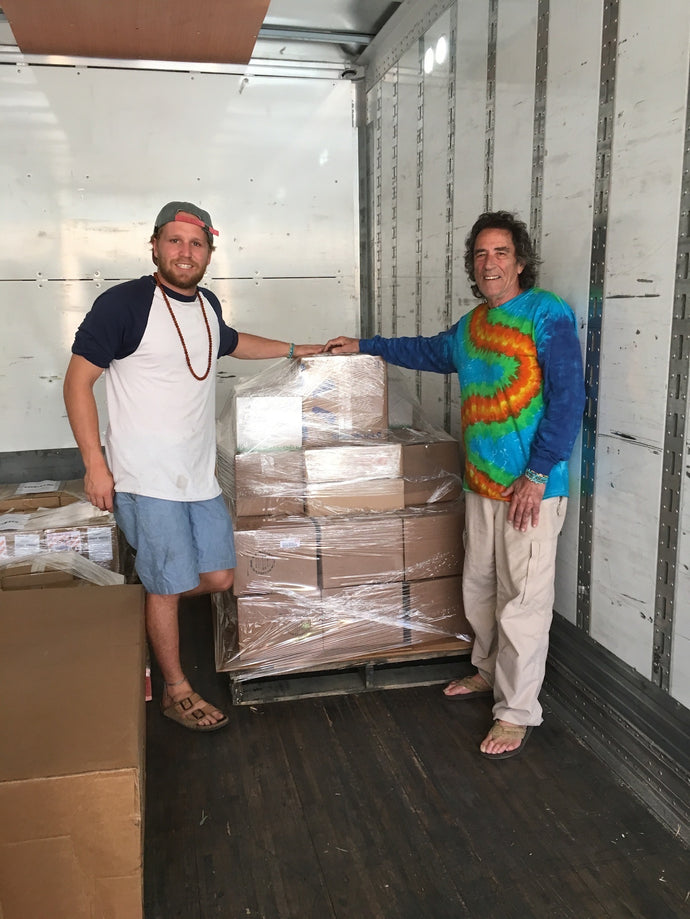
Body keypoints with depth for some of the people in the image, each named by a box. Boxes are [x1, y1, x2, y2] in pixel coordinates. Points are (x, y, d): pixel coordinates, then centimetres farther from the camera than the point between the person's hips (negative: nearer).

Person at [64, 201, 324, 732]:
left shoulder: (208, 304, 10)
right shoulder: (123, 303, -11)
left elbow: (228, 342, 34)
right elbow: (78, 379, -10)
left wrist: (293, 349, 33)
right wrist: (94, 463, -15)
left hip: (200, 475, 7)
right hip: (146, 480, -7)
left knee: (219, 578, 10)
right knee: (169, 586, 1)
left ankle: (143, 607, 37)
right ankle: (176, 692, 21)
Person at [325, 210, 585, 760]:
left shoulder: (548, 314, -10)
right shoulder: (473, 324, 14)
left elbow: (568, 399, -16)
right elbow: (430, 352, 33)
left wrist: (538, 474, -19)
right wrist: (365, 346, 34)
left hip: (532, 487, -8)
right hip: (482, 484, 8)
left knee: (523, 601, -2)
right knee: (479, 587, 18)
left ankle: (517, 712, 12)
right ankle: (490, 672, 39)